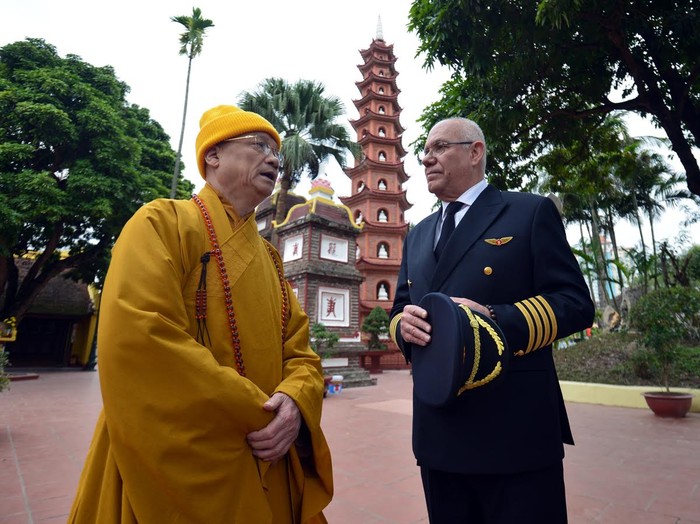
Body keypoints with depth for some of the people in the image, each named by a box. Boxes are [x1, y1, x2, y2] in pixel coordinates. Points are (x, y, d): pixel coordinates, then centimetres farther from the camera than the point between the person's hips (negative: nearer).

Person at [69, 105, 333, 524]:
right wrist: (255, 416, -20)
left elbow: (300, 353, 6)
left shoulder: (269, 258, 10)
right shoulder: (163, 223, -8)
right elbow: (138, 340, -23)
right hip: (184, 471, -6)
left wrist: (295, 402, -15)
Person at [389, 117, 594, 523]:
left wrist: (496, 319, -22)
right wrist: (403, 324, -8)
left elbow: (575, 303, -6)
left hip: (516, 428, -5)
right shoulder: (418, 235, 16)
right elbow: (400, 307, 16)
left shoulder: (531, 211, 0)